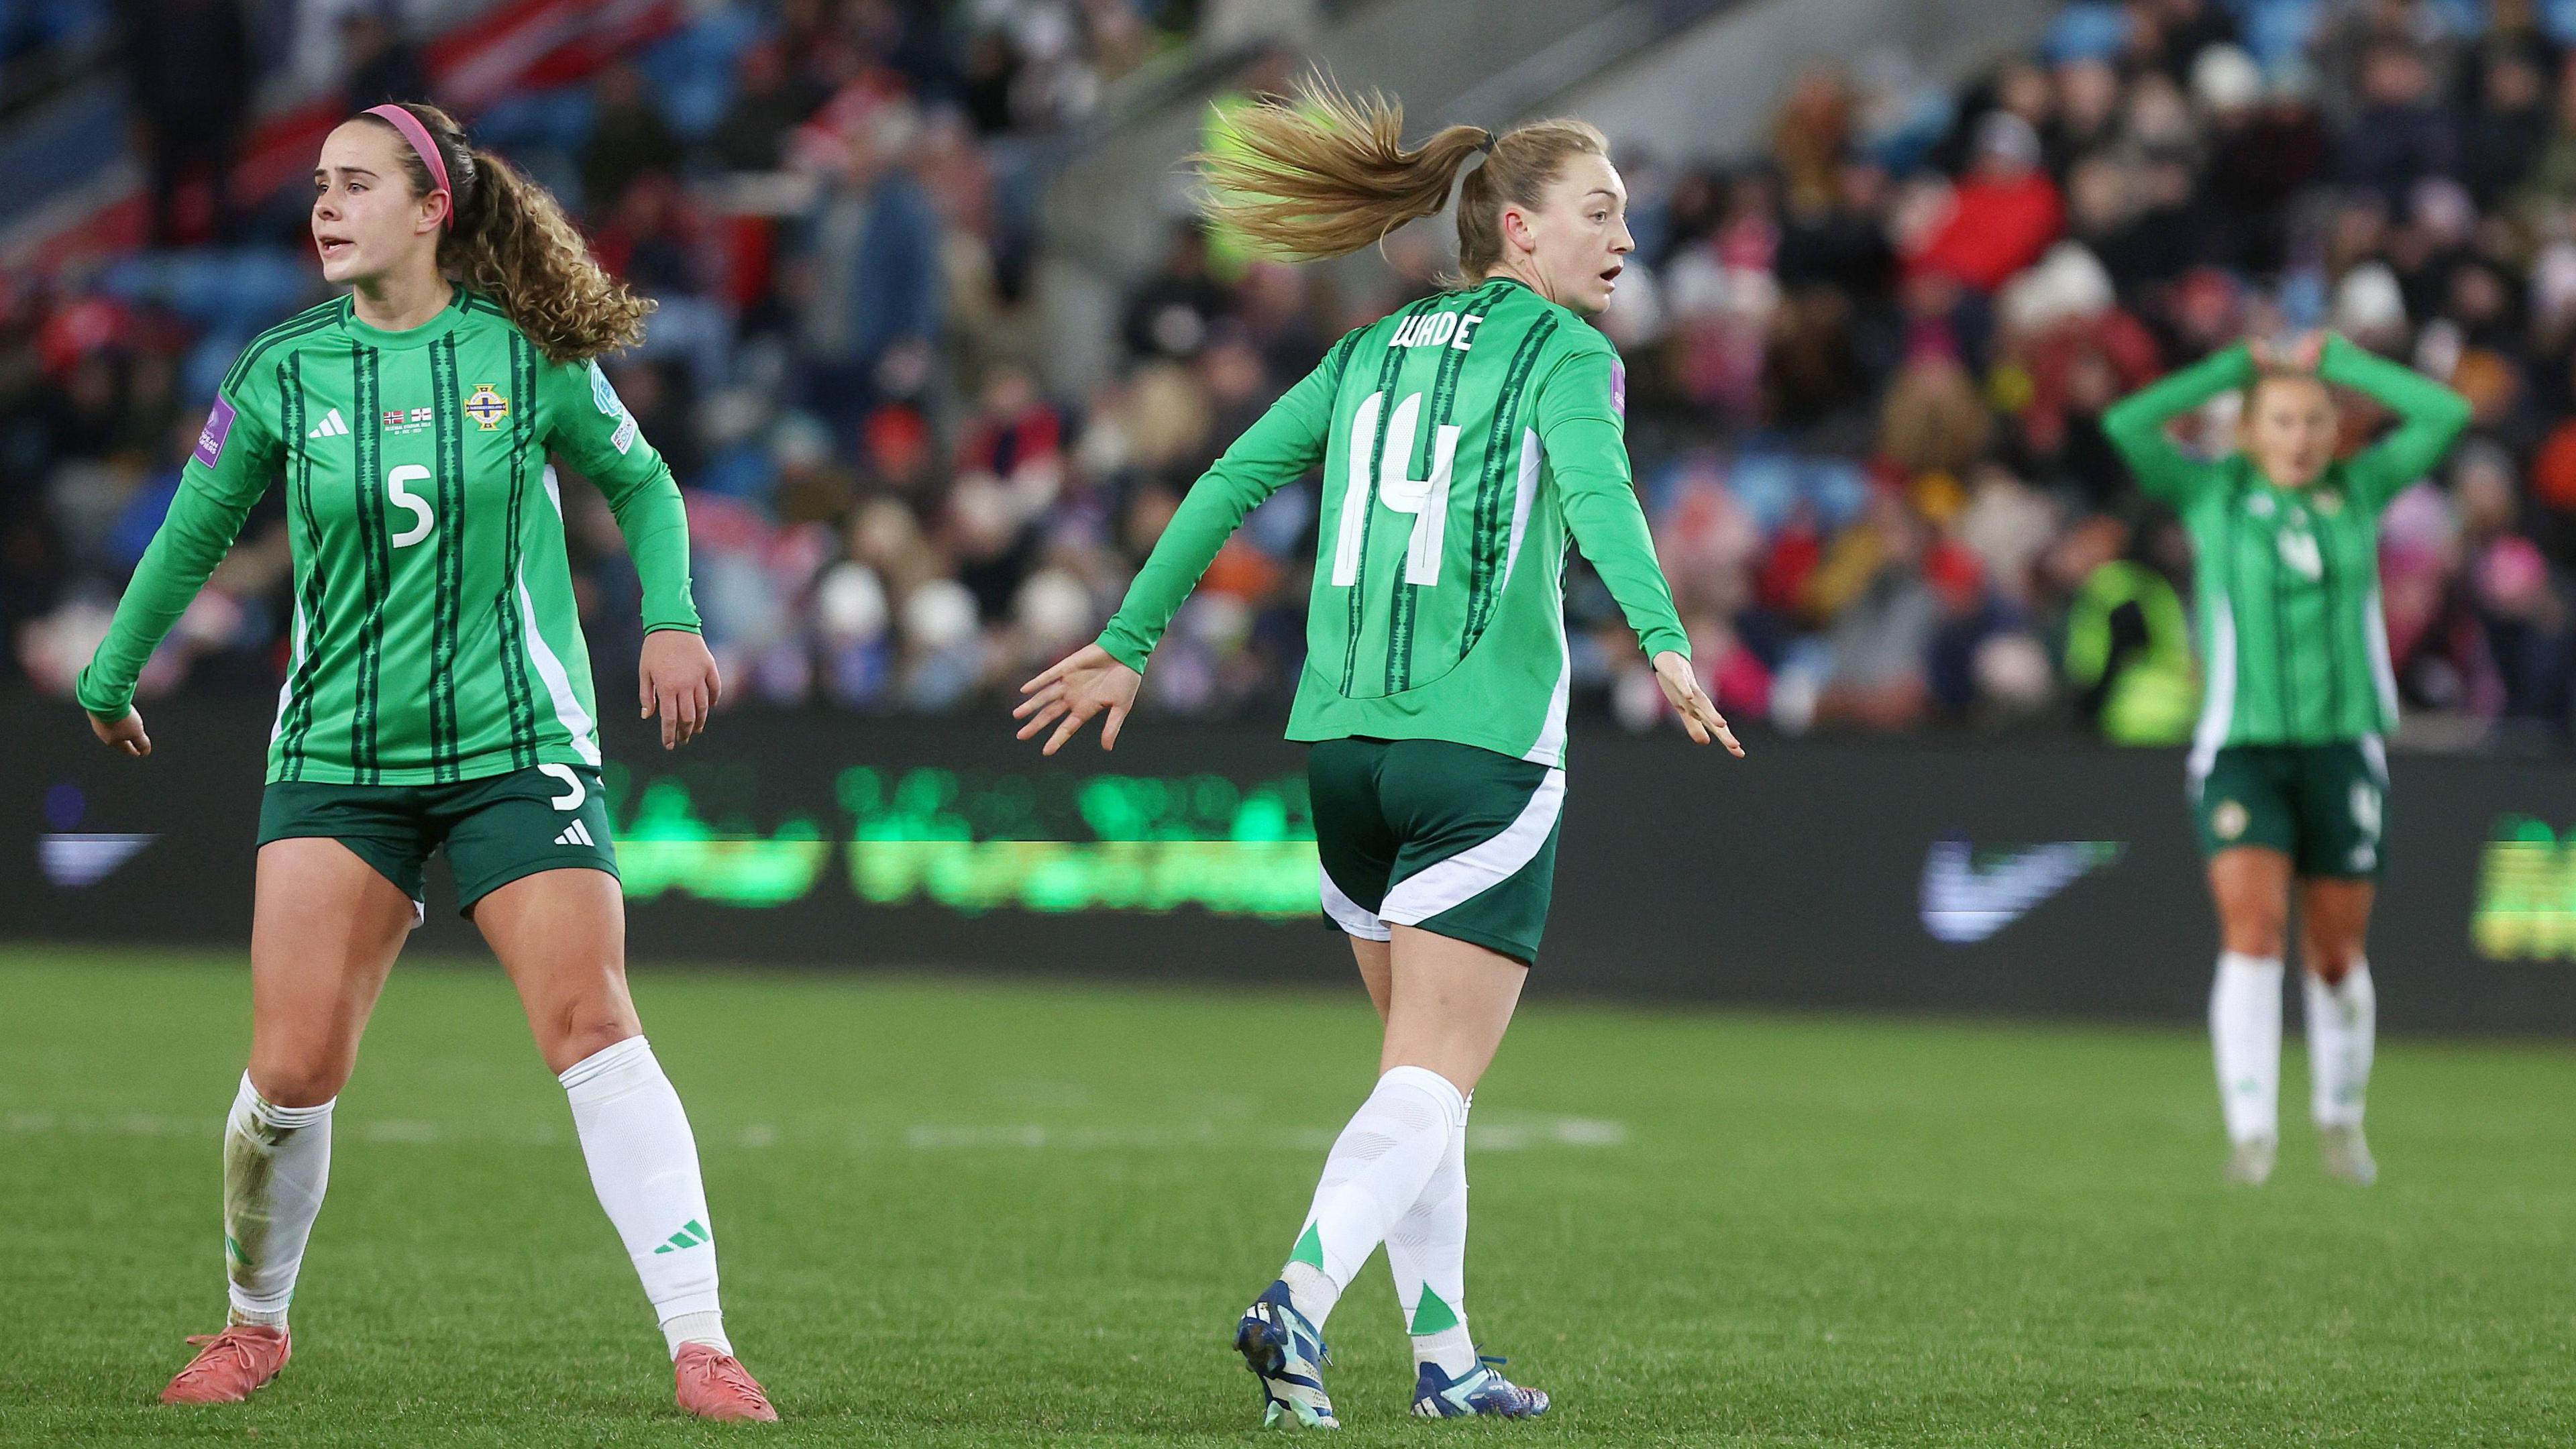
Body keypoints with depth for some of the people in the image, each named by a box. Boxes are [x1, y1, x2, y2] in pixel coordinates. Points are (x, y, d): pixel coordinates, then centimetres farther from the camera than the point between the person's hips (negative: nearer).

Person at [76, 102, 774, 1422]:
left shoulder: (528, 355, -2)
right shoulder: (283, 372, 1)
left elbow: (640, 484, 14)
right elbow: (194, 533, 16)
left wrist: (670, 618, -1)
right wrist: (110, 673, 25)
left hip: (520, 751, -1)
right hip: (337, 757, 1)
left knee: (592, 1030, -15)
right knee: (293, 1070, -7)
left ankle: (701, 1349, -15)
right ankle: (254, 1325, 18)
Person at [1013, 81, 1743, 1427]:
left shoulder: (1370, 354, 15)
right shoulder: (1565, 354, -2)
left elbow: (1232, 480, 11)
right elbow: (1596, 485, -22)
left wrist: (1129, 642, 14)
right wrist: (1666, 642, -36)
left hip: (1343, 744, 6)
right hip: (1485, 751, -6)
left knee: (1423, 1062, 19)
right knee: (1432, 1083, -6)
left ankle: (1442, 1353, 21)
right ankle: (1299, 1296, -27)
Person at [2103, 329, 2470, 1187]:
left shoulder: (2361, 489, 7)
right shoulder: (2210, 492, 2)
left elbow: (2447, 415, -3)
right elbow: (2126, 425, -13)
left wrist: (2336, 360, 3)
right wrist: (2238, 367, -4)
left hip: (2344, 753, 2)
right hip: (2241, 753, -2)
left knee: (2337, 955, 9)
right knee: (2252, 932, -21)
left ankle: (2340, 1117, 32)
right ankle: (2250, 1133, -25)